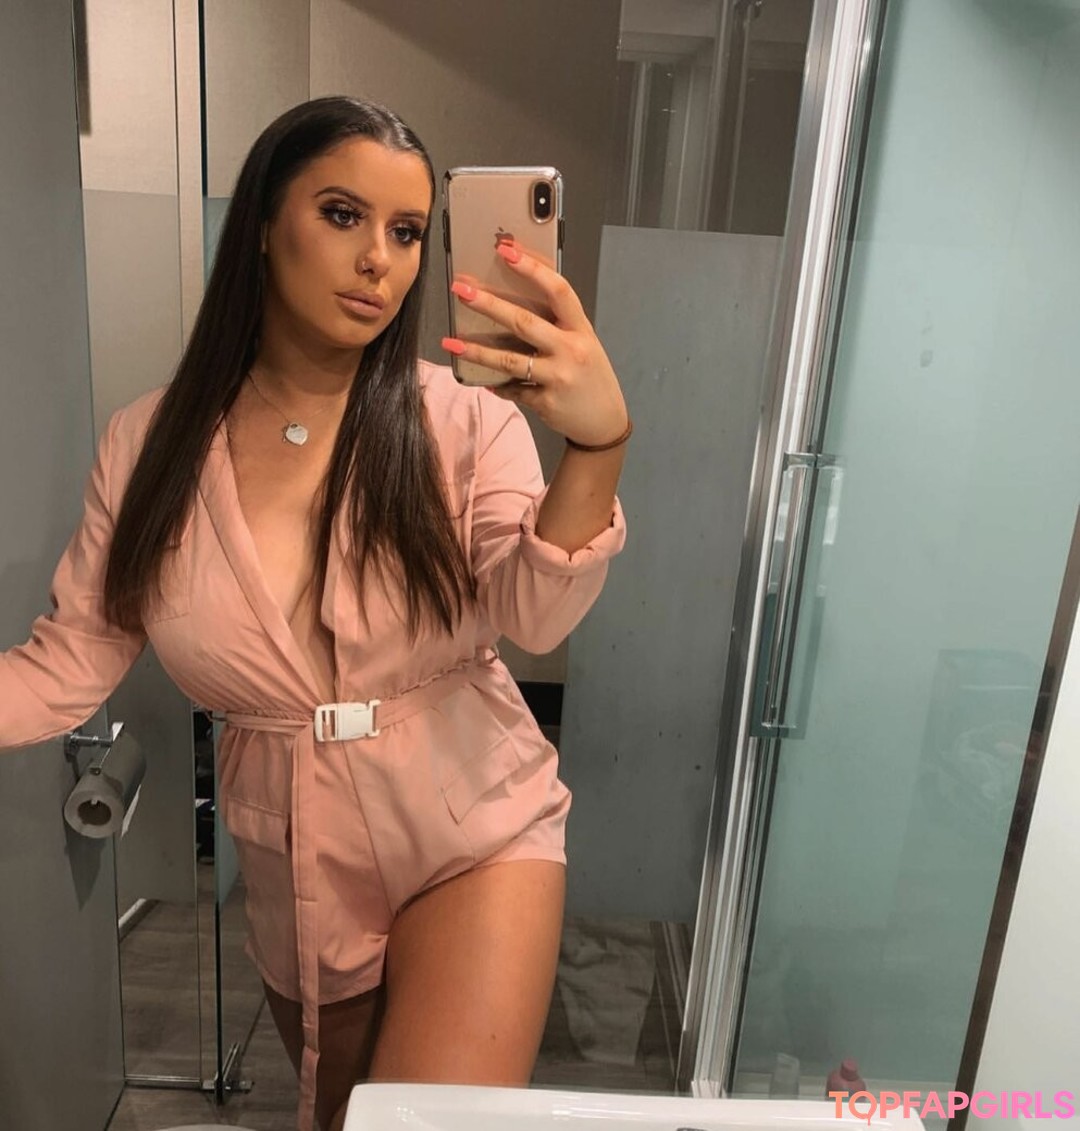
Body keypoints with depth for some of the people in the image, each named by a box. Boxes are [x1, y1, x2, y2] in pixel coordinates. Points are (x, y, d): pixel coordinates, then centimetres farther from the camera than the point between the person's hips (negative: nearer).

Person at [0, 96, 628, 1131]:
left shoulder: (464, 421, -13)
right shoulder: (151, 445, -7)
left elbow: (537, 617, -26)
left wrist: (598, 442, -43)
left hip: (474, 836, -2)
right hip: (293, 879, 3)